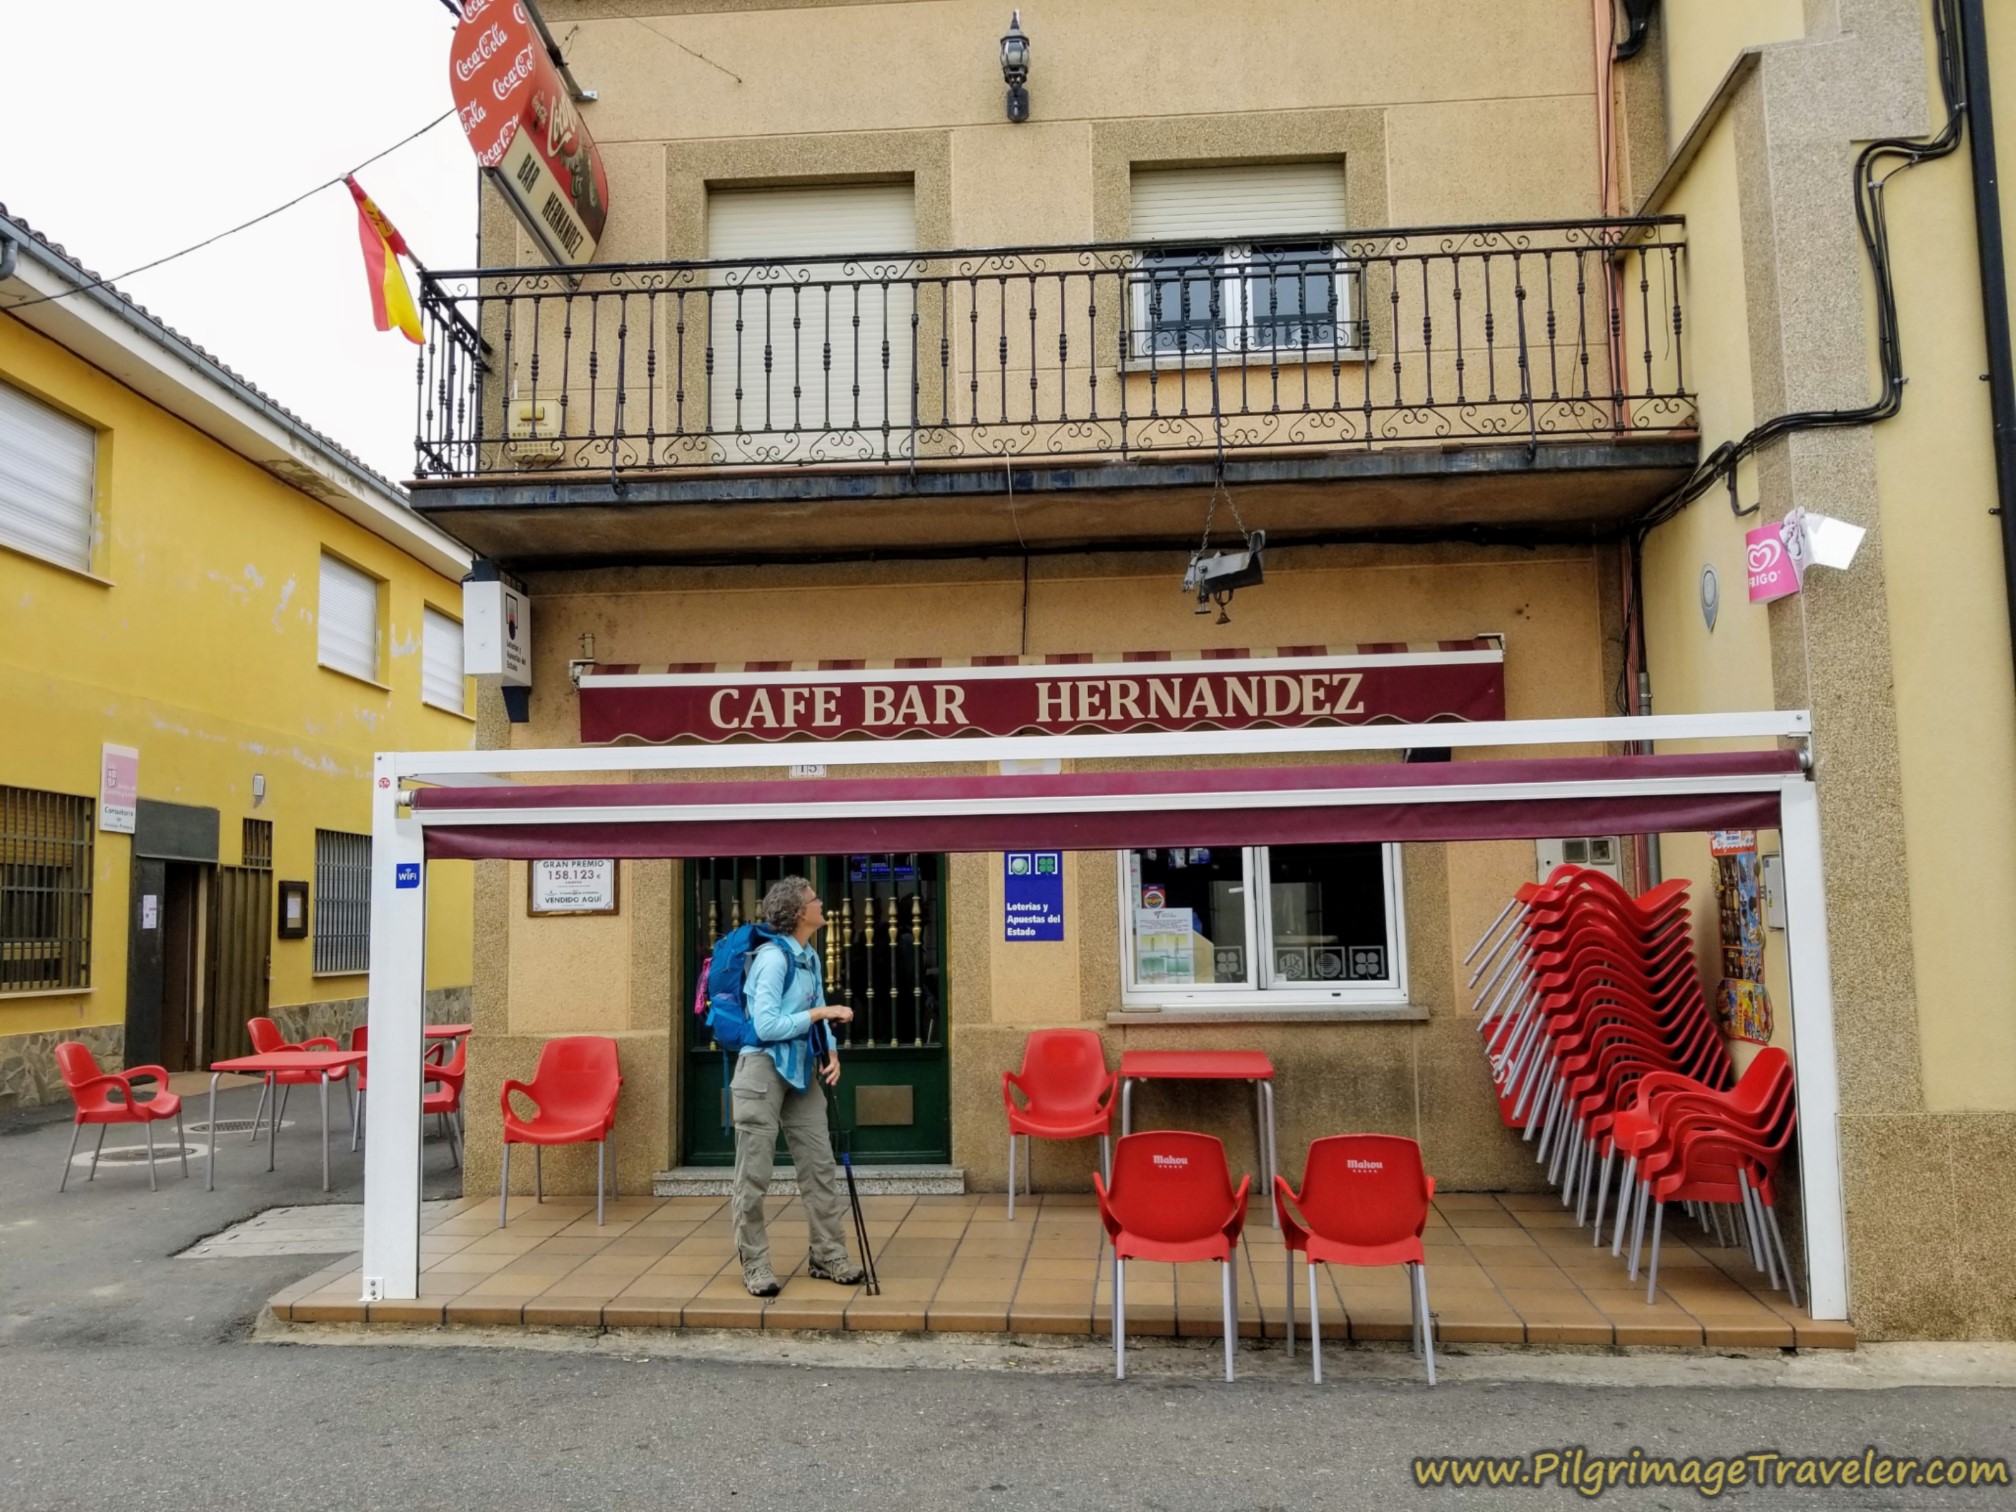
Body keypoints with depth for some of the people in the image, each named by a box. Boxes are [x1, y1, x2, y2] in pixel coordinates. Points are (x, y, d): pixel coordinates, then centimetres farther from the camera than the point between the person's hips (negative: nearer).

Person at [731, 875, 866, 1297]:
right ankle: (755, 1264, 12)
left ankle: (828, 1254, 19)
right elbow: (766, 1026, -22)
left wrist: (830, 1052, -5)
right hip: (763, 1069, -8)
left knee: (819, 1164, 9)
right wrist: (821, 1012, -19)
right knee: (755, 1174, 1)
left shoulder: (811, 958, 8)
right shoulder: (774, 957, -17)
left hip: (801, 1070, 8)